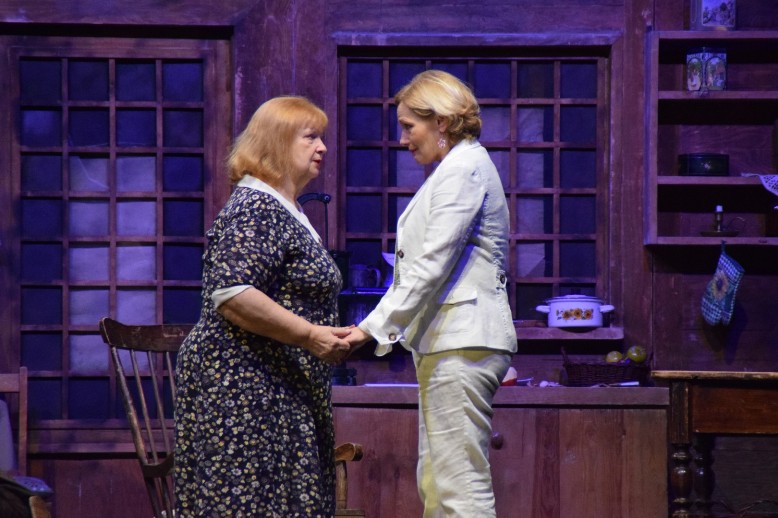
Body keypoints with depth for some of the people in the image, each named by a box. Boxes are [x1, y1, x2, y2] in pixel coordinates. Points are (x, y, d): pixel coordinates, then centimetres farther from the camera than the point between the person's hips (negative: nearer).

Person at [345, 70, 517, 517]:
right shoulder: (462, 168, 21)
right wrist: (386, 328, 18)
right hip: (450, 342, 11)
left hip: (461, 343, -11)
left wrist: (374, 328, -16)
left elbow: (431, 266, -17)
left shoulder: (463, 169, -10)